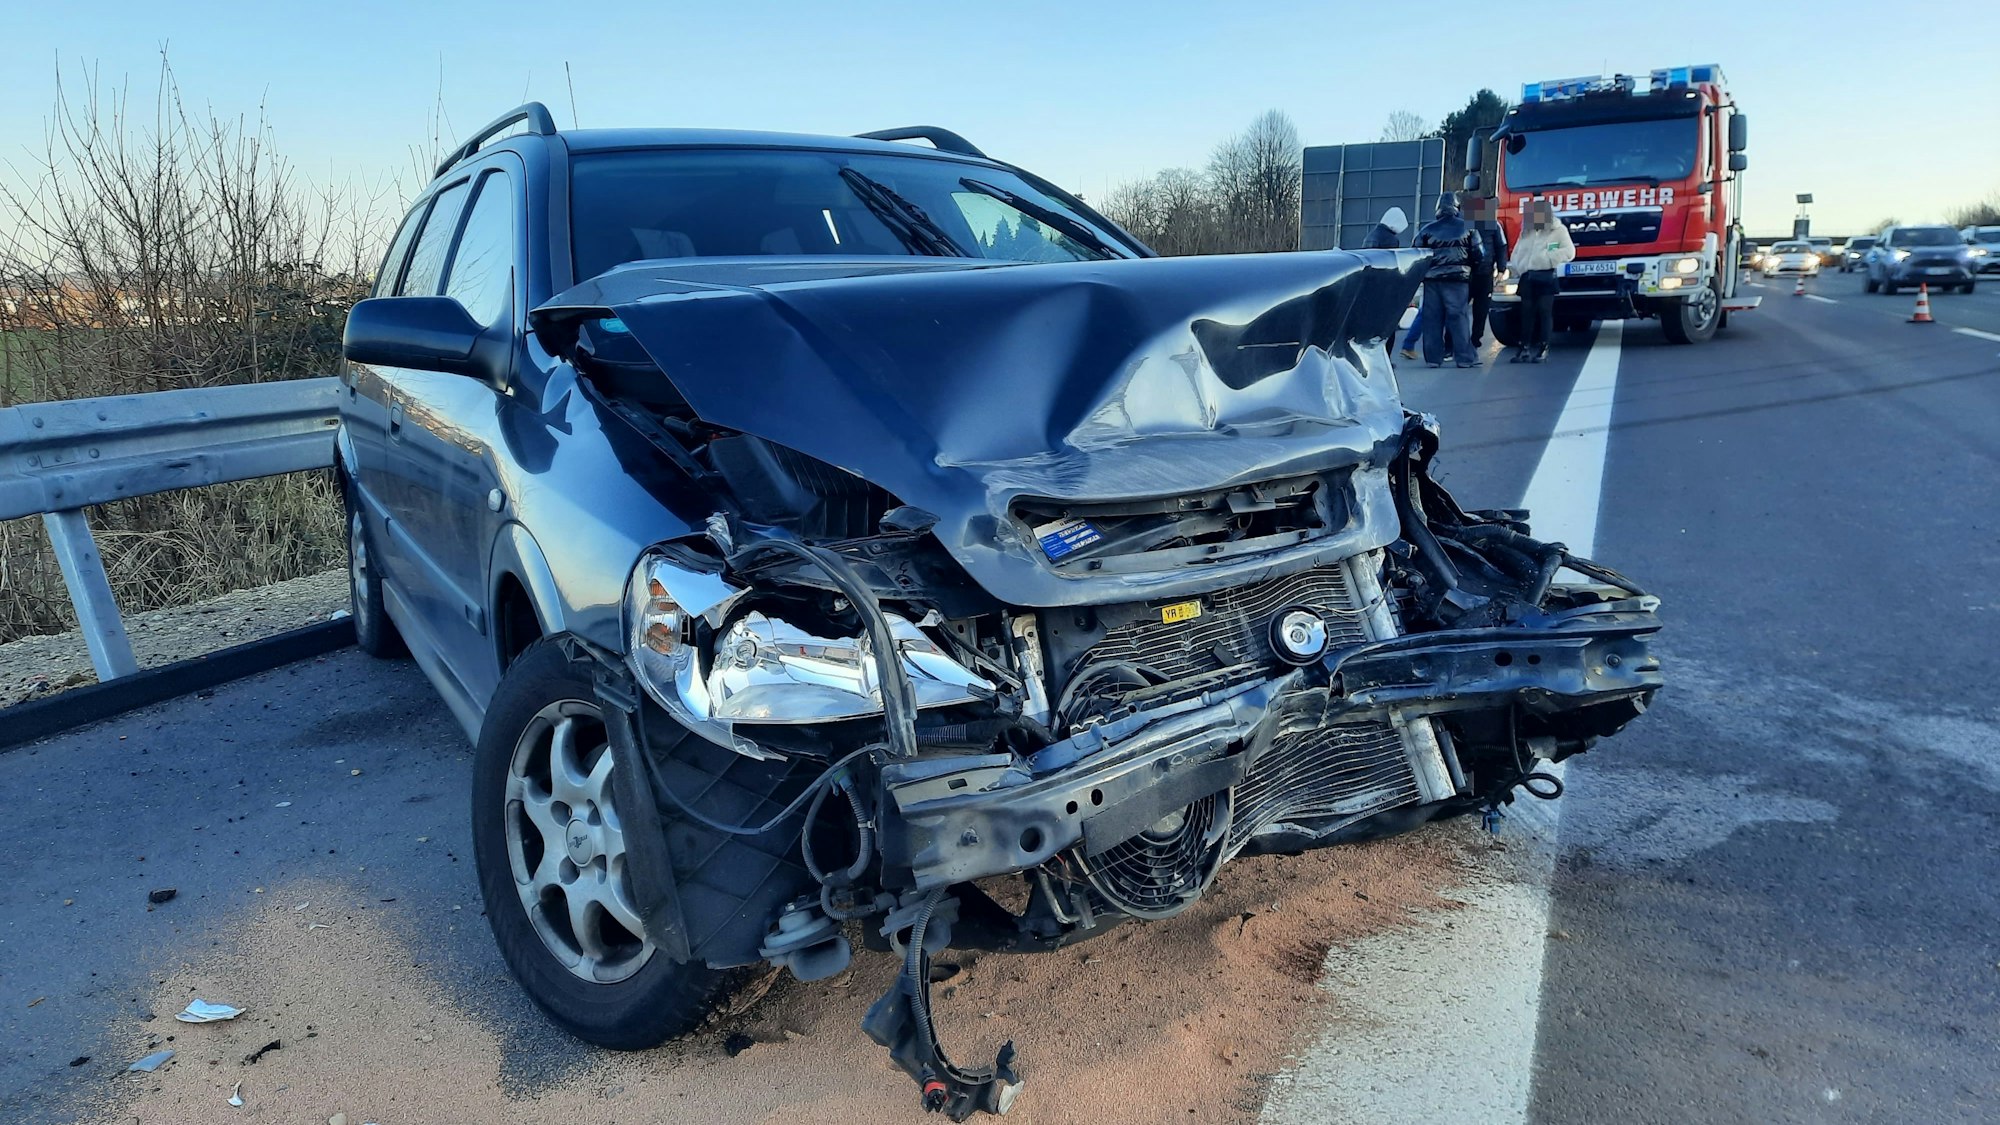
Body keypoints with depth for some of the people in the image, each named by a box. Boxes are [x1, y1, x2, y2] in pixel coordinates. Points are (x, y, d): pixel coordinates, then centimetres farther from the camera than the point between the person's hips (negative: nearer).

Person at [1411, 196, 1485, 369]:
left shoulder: (1427, 230, 8)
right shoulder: (1467, 228, 4)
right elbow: (1480, 256, 5)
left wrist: (1423, 273, 18)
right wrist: (1474, 271, 21)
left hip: (1432, 280, 2)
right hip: (1458, 280, -2)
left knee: (1432, 319, 5)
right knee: (1459, 317, -1)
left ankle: (1433, 358, 5)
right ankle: (1465, 357, -3)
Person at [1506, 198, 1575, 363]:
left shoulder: (1559, 230, 2)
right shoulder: (1526, 231, 17)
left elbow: (1569, 252, -6)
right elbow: (1517, 252, 18)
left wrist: (1547, 257, -14)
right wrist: (1516, 268, 0)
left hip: (1546, 277, -4)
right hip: (1527, 277, 4)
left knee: (1545, 311, -5)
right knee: (1527, 311, 3)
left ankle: (1543, 347, -3)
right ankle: (1525, 347, 5)